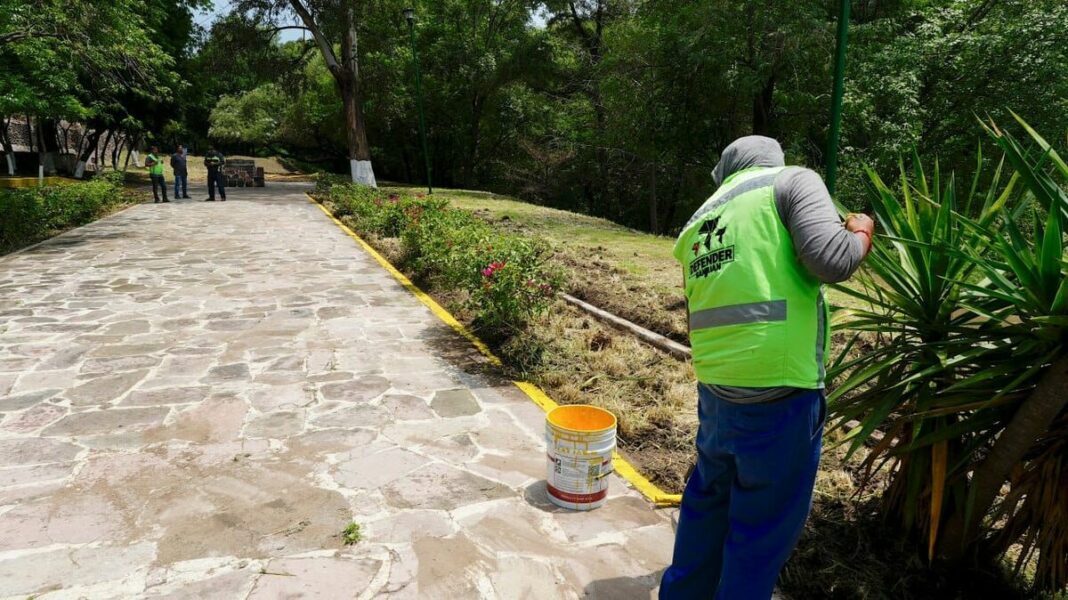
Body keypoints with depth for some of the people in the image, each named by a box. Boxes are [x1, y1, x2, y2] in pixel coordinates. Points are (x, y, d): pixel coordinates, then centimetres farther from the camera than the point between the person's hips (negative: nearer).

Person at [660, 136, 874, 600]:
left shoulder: (699, 220, 17)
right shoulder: (793, 180, 0)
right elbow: (831, 260, -14)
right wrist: (861, 233, 6)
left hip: (714, 388, 7)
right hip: (777, 391, -6)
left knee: (708, 498, 26)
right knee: (763, 526, 11)